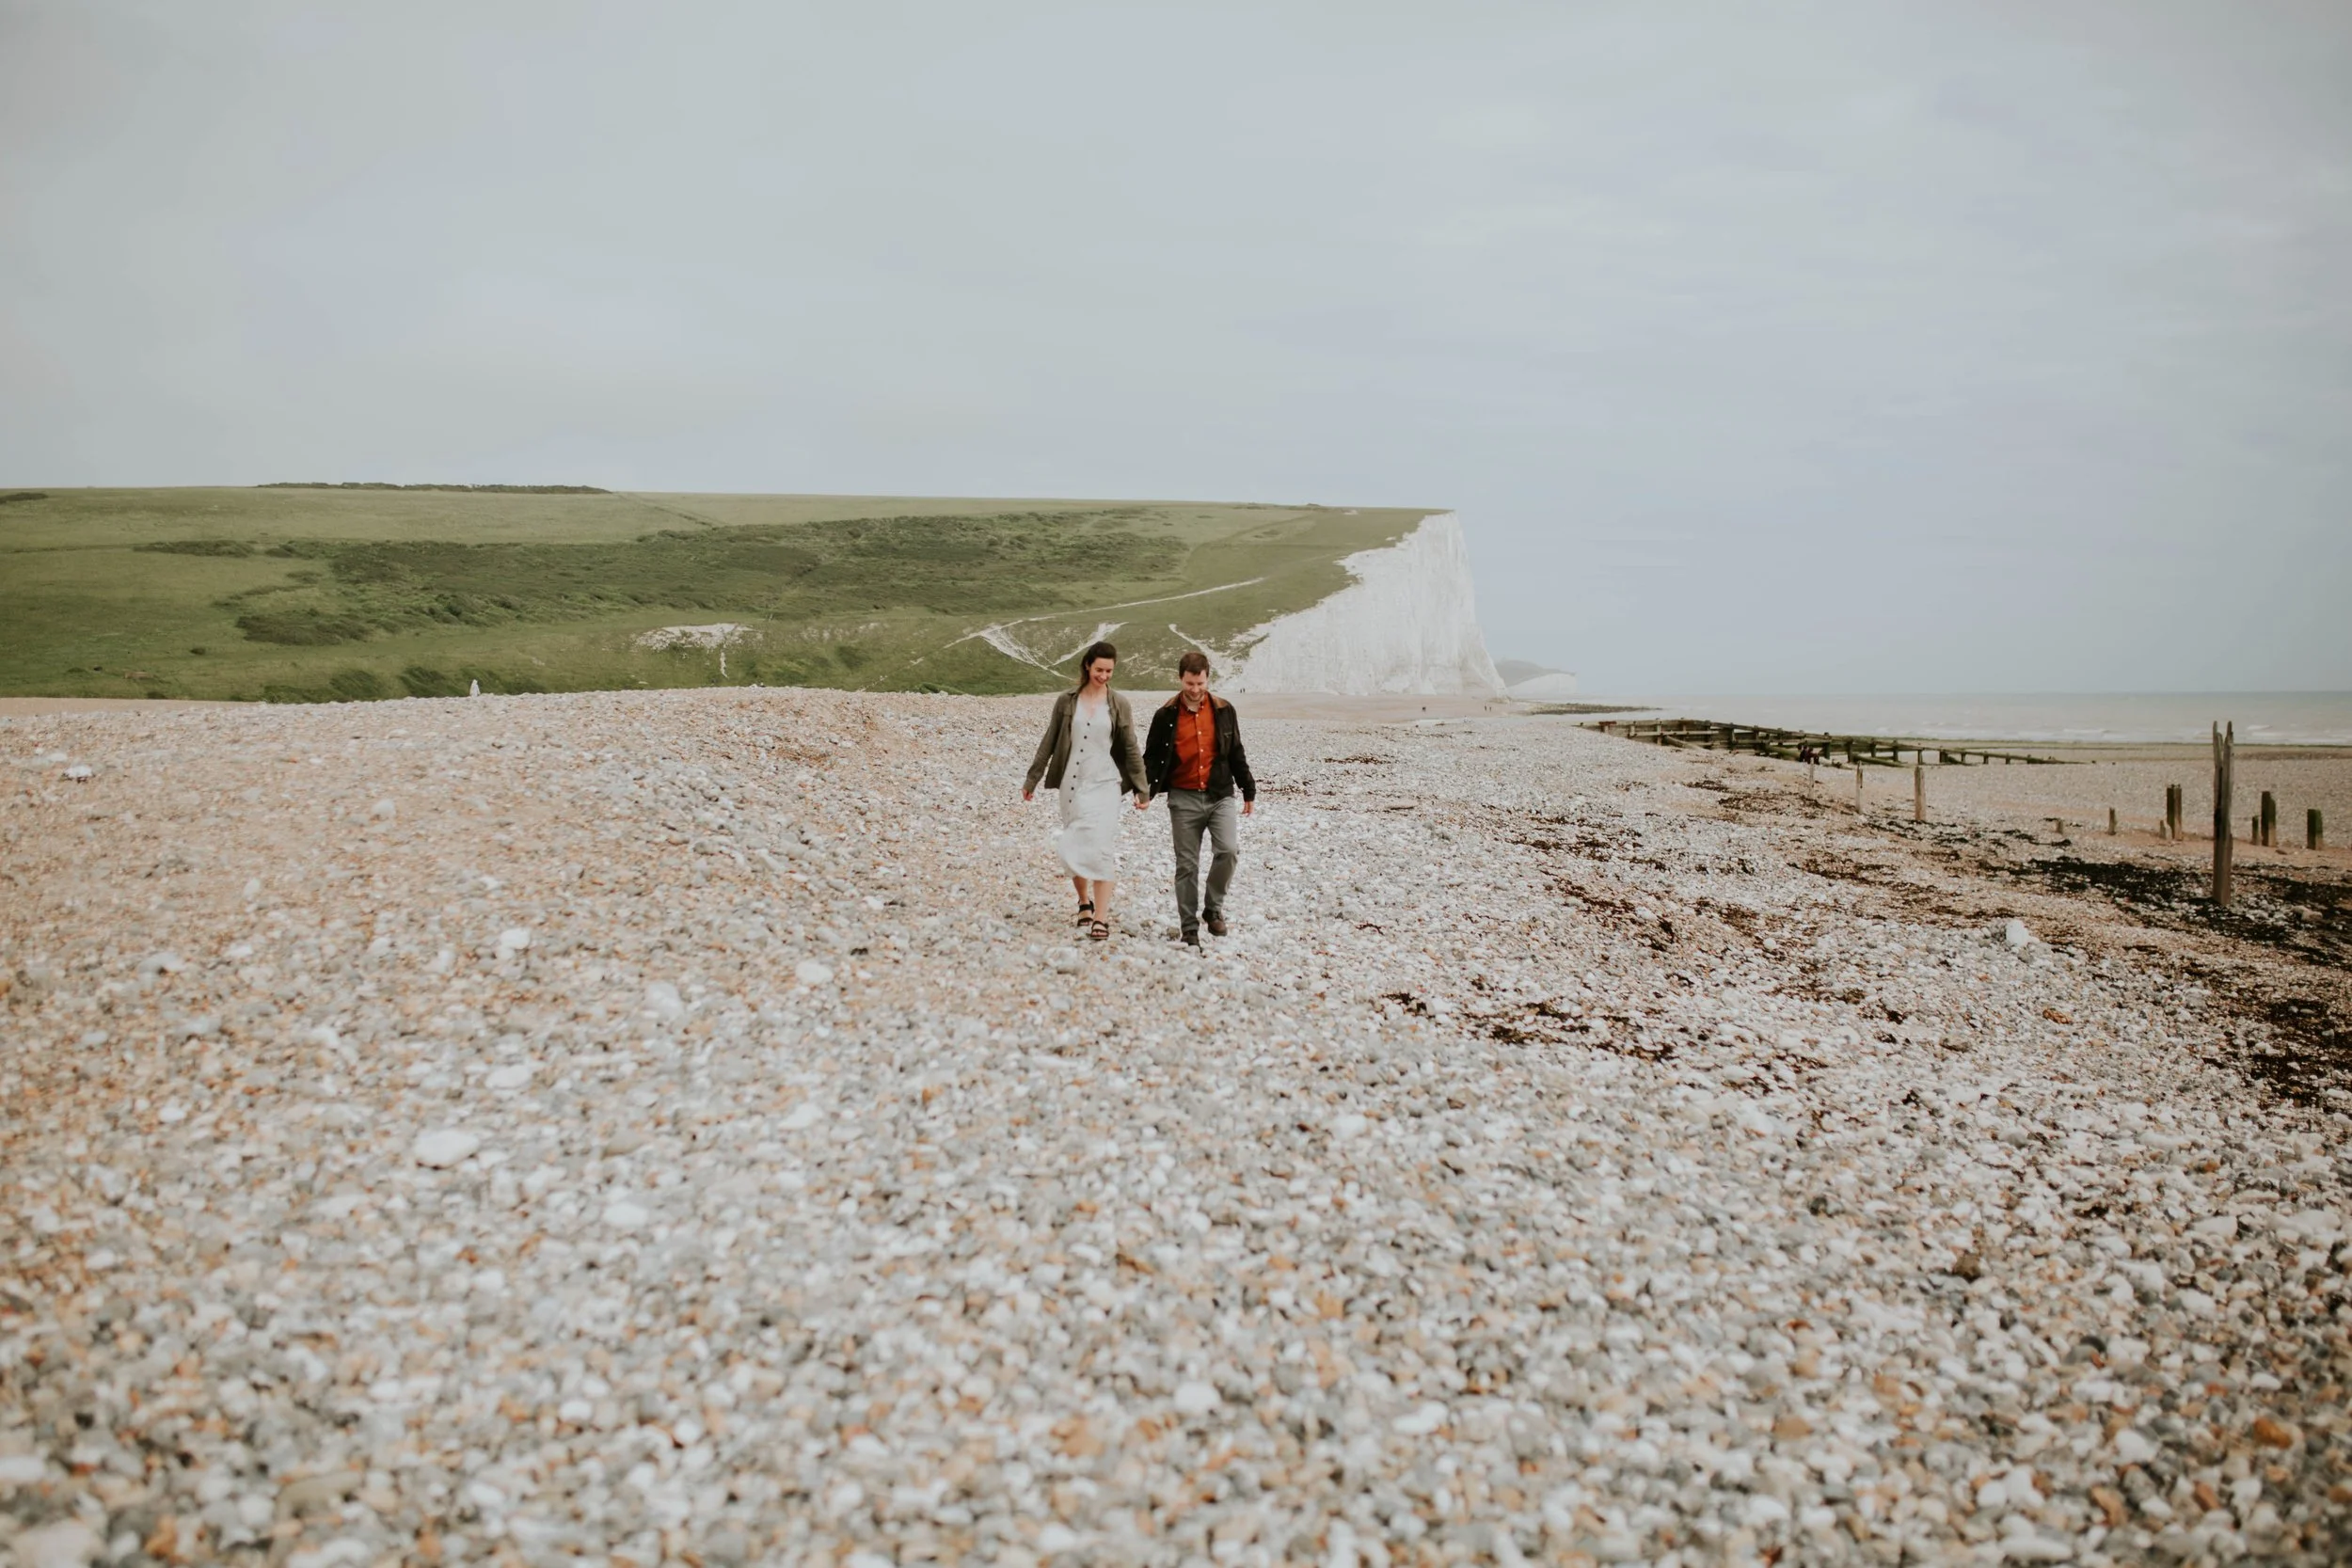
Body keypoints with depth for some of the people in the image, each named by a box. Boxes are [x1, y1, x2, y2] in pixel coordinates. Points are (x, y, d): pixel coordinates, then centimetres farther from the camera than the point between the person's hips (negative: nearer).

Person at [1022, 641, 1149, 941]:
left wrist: (1142, 790, 2)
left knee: (1101, 848, -11)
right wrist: (1031, 781, 10)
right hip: (1072, 784, 2)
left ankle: (1101, 917, -12)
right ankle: (1084, 902, 28)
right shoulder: (1067, 701, 4)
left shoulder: (1118, 705, 2)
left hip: (1104, 784, -2)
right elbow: (1048, 743, 9)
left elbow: (1131, 750, 4)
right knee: (1073, 848, 5)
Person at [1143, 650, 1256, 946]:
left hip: (1220, 795, 1)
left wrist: (1249, 791, 14)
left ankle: (1213, 908, 3)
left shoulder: (1224, 711, 4)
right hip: (1184, 798, -1)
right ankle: (1189, 929, 12)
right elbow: (1152, 756, 3)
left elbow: (1236, 754, 12)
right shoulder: (1166, 715, -1)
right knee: (1187, 865, 3)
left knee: (1229, 850, -19)